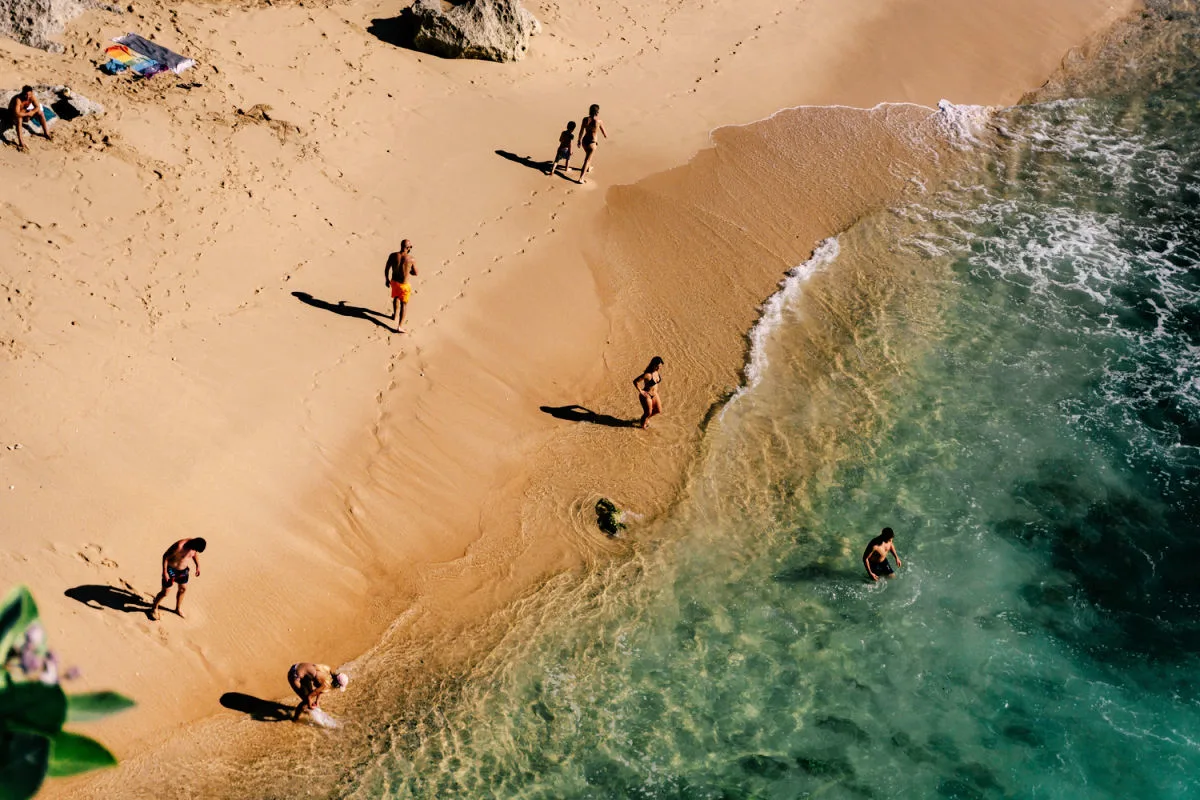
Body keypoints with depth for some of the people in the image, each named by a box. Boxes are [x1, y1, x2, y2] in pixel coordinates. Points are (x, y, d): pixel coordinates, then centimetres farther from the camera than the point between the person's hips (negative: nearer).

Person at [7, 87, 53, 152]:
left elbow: (37, 107, -13)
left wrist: (31, 112, -29)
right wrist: (28, 114, -33)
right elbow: (17, 114, -44)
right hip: (13, 114, -6)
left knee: (40, 112, -10)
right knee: (19, 119, -38)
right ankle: (21, 143, -44)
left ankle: (46, 133, 5)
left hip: (25, 111, 6)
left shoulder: (32, 96, -20)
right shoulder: (18, 99, -36)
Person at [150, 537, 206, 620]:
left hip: (183, 570, 6)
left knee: (183, 589, 20)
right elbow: (165, 556, -23)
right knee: (165, 592, 5)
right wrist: (164, 572, -21)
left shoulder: (194, 545, -14)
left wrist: (198, 566, 8)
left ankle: (177, 609, 44)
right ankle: (154, 608, 31)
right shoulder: (179, 546, -34)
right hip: (171, 570, -6)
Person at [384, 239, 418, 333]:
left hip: (394, 282, 4)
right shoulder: (412, 259, -20)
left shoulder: (393, 256, -13)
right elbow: (415, 273, -6)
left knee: (396, 297, 35)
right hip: (404, 285, -4)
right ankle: (399, 327, 12)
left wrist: (387, 279, 16)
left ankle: (395, 314, 58)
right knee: (404, 304, 14)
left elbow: (386, 269, -1)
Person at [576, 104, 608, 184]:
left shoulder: (585, 119, -10)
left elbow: (581, 132, 0)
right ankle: (581, 178, 2)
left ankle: (588, 168, 60)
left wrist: (579, 141, 16)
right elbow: (605, 135, -11)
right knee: (587, 160, 6)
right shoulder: (599, 122, -19)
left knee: (588, 154, 34)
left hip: (584, 141, 5)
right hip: (592, 143, -5)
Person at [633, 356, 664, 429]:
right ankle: (643, 421, 43)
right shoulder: (648, 375, -32)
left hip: (655, 394, 7)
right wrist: (640, 391, -18)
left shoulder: (658, 371, -9)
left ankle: (646, 418, 43)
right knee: (648, 412, 10)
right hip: (646, 395, -7)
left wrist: (656, 389, 13)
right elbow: (635, 381, -24)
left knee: (659, 411, 15)